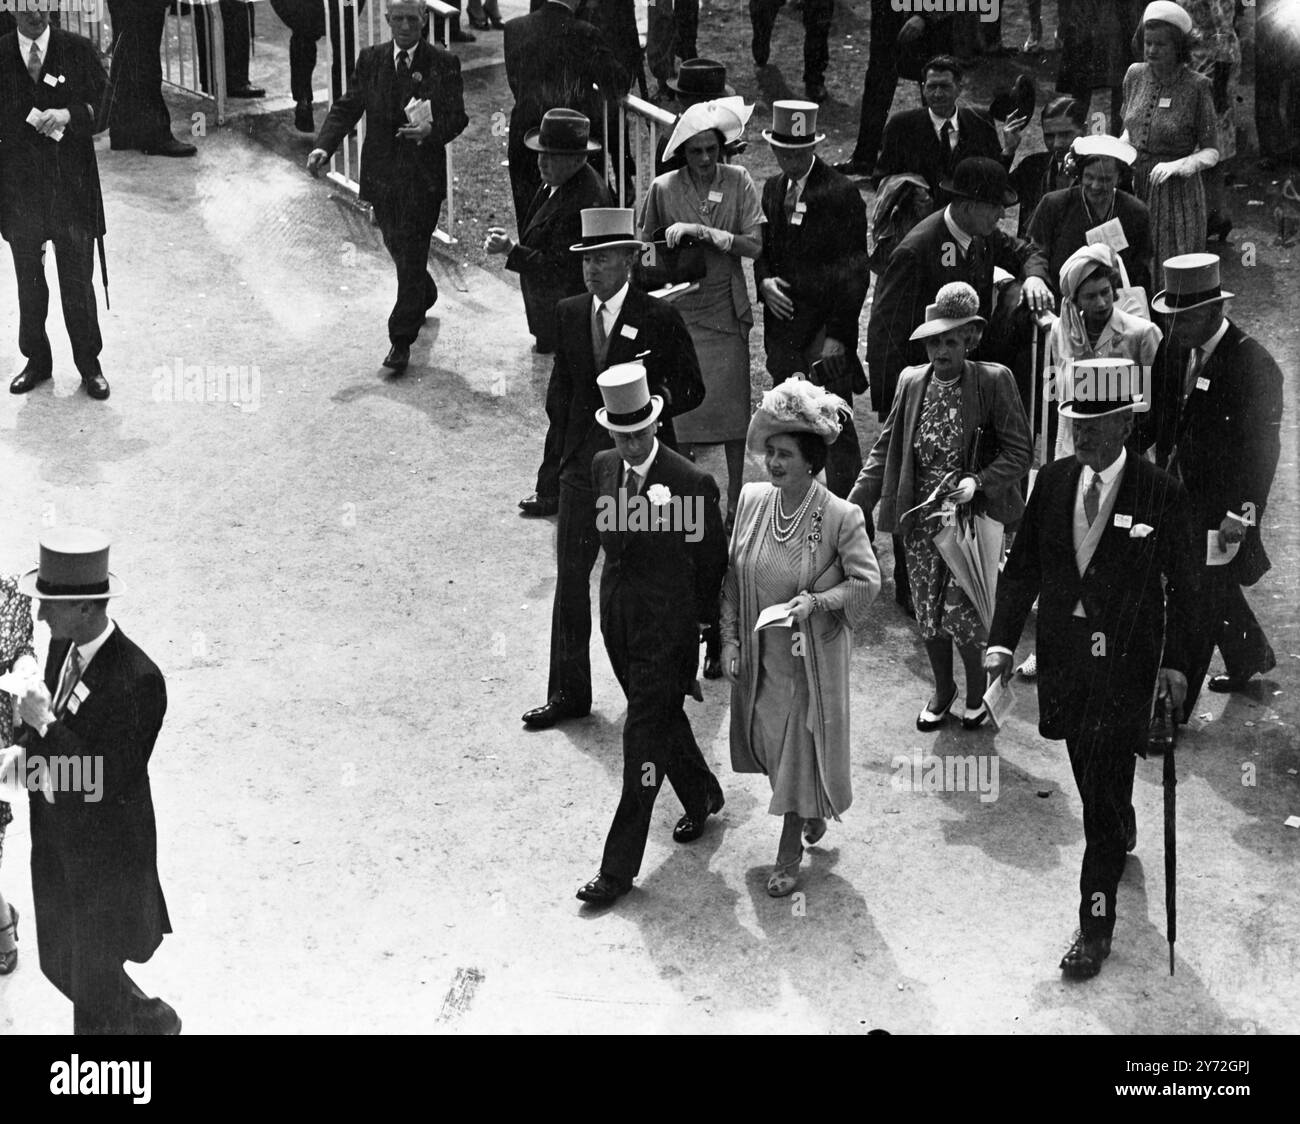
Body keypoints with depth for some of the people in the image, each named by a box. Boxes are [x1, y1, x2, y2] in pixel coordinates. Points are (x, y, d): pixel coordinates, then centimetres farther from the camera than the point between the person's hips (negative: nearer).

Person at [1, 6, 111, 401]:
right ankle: (36, 361, 22)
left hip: (72, 184, -1)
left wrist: (68, 114, -16)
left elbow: (104, 105, 0)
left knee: (78, 282, 1)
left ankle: (89, 364, 13)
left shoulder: (79, 50, 1)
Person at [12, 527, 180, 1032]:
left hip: (106, 854, -8)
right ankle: (151, 1020, 45)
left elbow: (111, 781, -28)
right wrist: (28, 743, -5)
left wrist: (45, 725, -27)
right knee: (59, 964, 22)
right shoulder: (63, 647, -3)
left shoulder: (137, 680, -28)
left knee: (94, 979, 11)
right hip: (56, 841, 8)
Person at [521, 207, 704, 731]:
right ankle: (568, 691, 6)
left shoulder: (660, 318, -8)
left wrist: (656, 400, -21)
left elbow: (692, 389, -4)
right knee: (570, 575, 0)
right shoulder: (569, 314, 7)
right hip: (583, 462, 4)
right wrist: (561, 443, 8)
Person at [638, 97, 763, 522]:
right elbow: (647, 247, 9)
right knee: (680, 408, -1)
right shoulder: (663, 188, -3)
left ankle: (735, 503, 16)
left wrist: (707, 233, -17)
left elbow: (754, 244, -8)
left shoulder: (737, 181, -2)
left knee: (732, 409, 5)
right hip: (678, 310, 0)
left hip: (726, 311, 1)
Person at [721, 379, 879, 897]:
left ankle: (789, 856, 23)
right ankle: (814, 810, 45)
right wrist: (730, 640, 0)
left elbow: (866, 581, -12)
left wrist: (817, 601, -27)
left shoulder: (841, 516, -21)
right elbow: (733, 576, 2)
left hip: (812, 655, -4)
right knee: (770, 743, 16)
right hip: (761, 654, 4)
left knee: (803, 749, 7)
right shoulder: (752, 499, -7)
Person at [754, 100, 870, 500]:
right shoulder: (773, 189, 11)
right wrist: (764, 281, -3)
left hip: (826, 332, -6)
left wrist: (837, 334, -15)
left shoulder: (841, 193, -11)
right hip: (783, 328, 7)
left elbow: (854, 270, -11)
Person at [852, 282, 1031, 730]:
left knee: (961, 611, -6)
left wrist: (978, 482, -23)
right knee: (927, 610, 11)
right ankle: (942, 688, 34)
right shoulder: (911, 382, 3)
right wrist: (855, 501, 0)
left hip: (973, 516, -4)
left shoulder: (994, 382, -9)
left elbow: (1018, 453, -7)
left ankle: (977, 687, 21)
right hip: (920, 519, 4)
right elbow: (886, 447, 9)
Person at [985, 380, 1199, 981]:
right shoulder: (1053, 481, 1)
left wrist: (1175, 662, -5)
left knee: (1104, 791, -6)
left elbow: (1181, 586, -3)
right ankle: (1121, 837, 51)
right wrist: (1003, 639, -4)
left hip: (1125, 660, -4)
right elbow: (1021, 565, 5)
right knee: (1090, 773, 20)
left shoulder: (1162, 493, -10)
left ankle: (1095, 926, 0)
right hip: (1065, 655, 5)